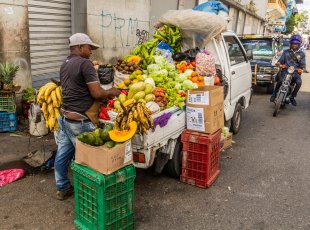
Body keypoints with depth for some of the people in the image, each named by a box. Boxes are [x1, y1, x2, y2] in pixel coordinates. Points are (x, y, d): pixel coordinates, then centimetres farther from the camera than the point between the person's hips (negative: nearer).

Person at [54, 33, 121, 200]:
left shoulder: (64, 65, 13)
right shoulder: (85, 63, -14)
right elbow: (97, 93, -18)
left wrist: (104, 94, 17)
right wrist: (111, 92, 1)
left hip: (64, 116, 9)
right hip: (78, 120, -9)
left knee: (62, 154, 15)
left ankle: (62, 188, 29)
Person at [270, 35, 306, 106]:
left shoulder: (301, 54, 15)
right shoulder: (286, 52, 16)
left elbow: (303, 64, 8)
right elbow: (281, 60, 11)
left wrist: (301, 69, -15)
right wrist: (279, 64, -13)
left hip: (295, 72, 1)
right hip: (285, 70, -1)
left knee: (299, 82, -29)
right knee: (280, 80, -32)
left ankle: (292, 97, -9)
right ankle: (274, 93, -8)